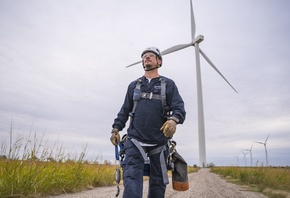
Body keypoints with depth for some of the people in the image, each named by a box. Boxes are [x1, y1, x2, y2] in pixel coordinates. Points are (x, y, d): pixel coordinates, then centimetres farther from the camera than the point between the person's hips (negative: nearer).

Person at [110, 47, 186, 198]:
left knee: (158, 181, 9)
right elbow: (125, 110, 17)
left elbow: (179, 107, -5)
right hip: (135, 140, 1)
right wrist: (116, 129, 7)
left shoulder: (168, 84, 7)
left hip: (159, 142, 0)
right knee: (132, 176, -15)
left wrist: (174, 119, -27)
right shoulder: (134, 85, 15)